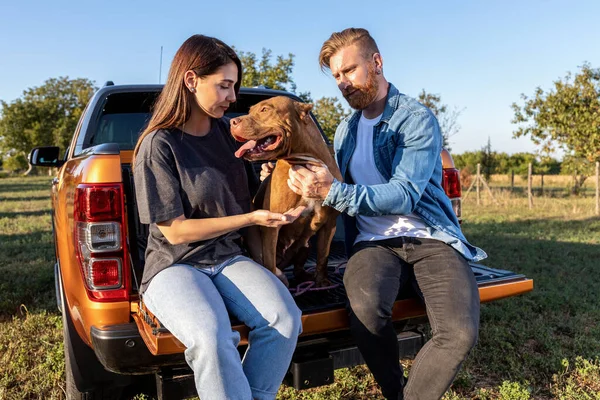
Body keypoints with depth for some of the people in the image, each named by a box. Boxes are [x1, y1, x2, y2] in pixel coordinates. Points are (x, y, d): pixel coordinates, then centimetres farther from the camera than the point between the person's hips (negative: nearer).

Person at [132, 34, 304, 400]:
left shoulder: (229, 134, 8)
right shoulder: (159, 145, -8)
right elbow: (175, 231, -11)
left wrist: (261, 262, 3)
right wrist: (252, 218, -14)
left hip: (230, 259, 5)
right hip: (175, 265, -4)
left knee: (285, 319, -25)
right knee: (211, 339, -35)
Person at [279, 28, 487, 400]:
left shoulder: (417, 119, -2)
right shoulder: (346, 130, 18)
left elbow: (404, 196, -15)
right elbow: (339, 192, 26)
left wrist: (331, 191, -24)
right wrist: (290, 174, 8)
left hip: (430, 237, -3)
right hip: (374, 241, 3)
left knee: (461, 334, -27)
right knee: (366, 308, -31)